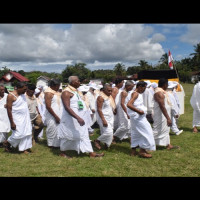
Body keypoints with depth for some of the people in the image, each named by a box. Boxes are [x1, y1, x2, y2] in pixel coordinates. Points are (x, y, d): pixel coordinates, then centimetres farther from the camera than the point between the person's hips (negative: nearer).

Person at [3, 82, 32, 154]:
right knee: (19, 134, -6)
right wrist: (12, 123, -19)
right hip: (17, 118, -8)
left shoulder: (23, 94, 6)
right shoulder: (11, 96, -17)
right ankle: (7, 143, 20)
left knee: (27, 133, 6)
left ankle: (24, 148, 18)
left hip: (26, 117, 8)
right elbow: (9, 110, -17)